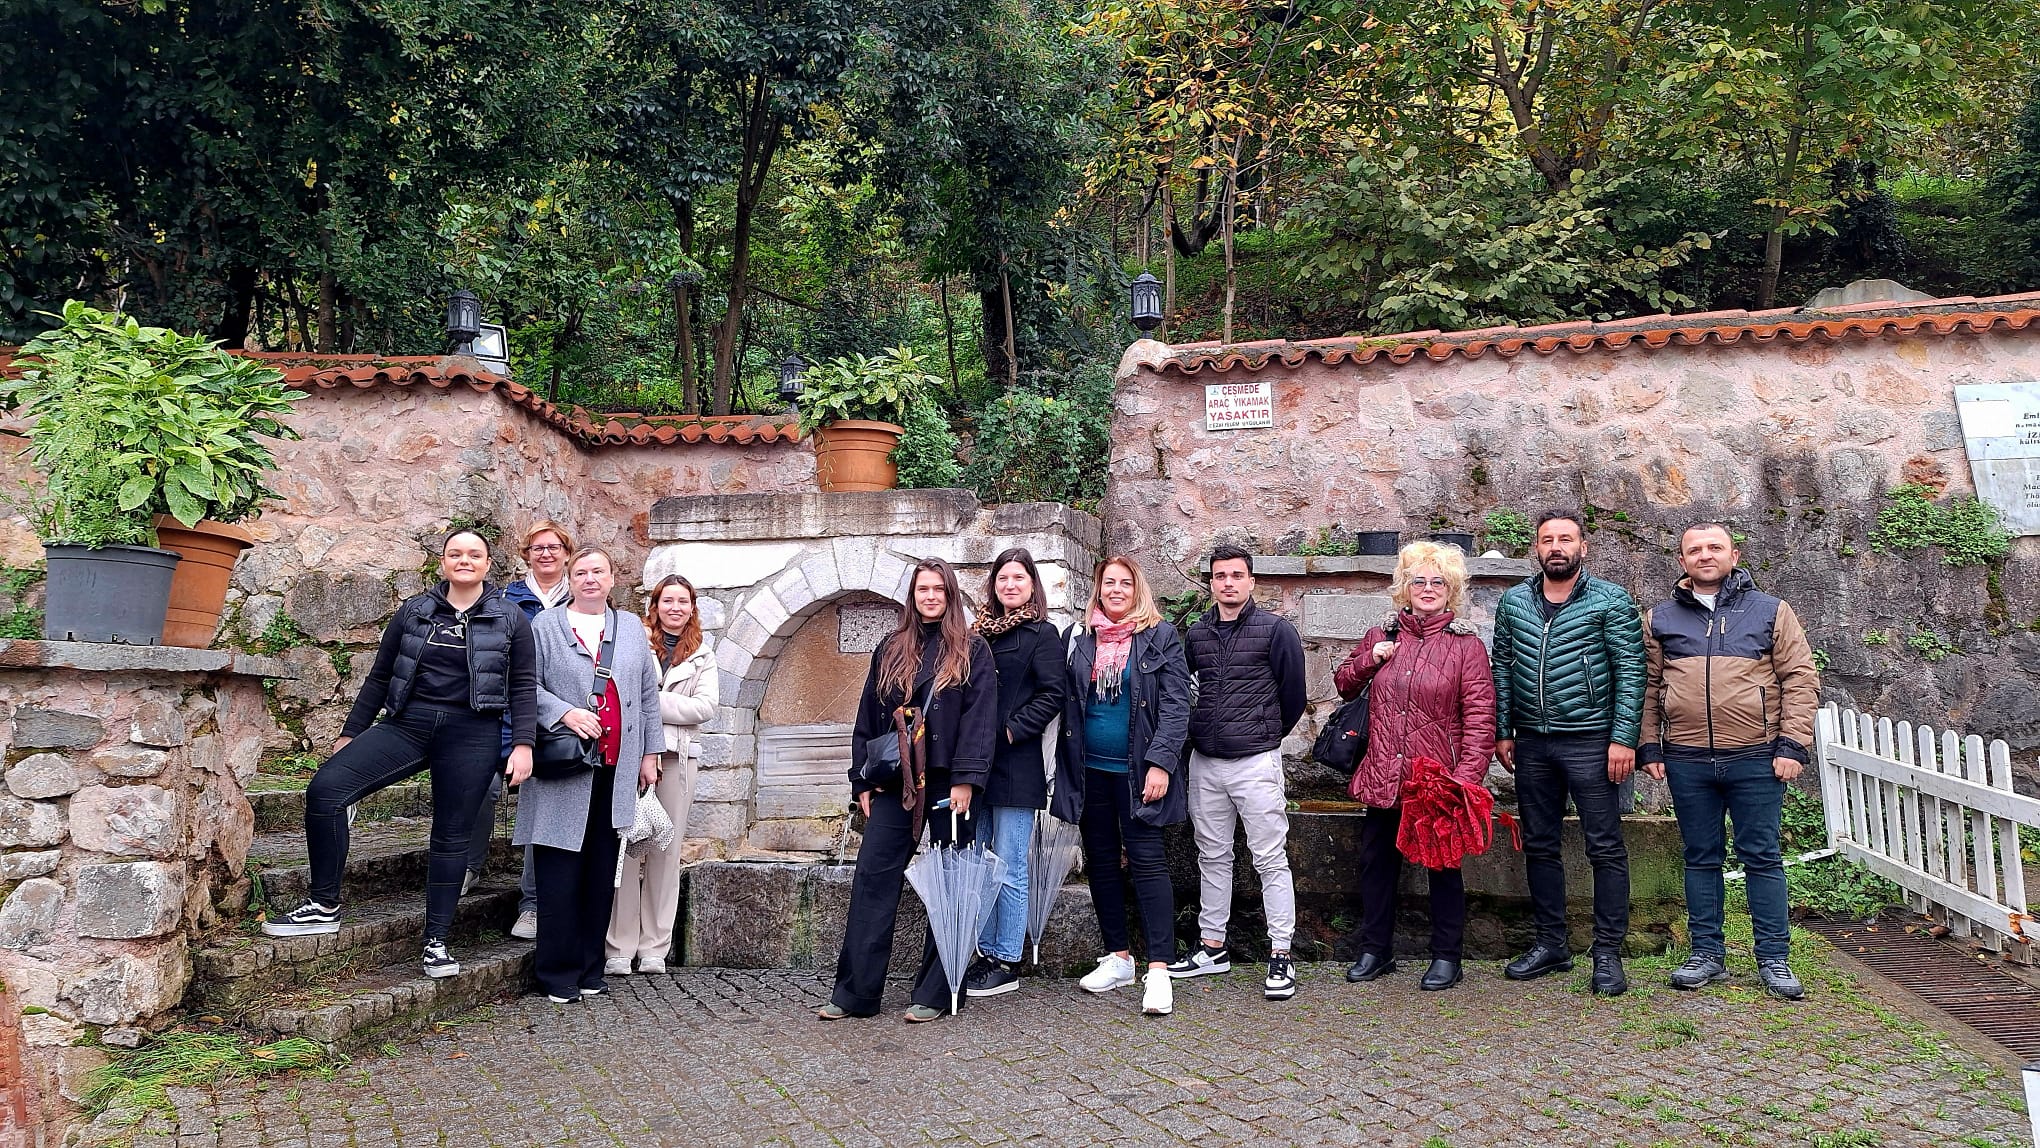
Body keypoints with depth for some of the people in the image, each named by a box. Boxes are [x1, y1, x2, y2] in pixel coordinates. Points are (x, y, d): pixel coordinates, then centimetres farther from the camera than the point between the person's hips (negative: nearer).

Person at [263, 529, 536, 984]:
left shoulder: (510, 619, 4)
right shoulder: (413, 612, 10)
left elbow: (524, 686, 3)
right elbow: (379, 677, 14)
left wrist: (523, 743, -7)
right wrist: (350, 733, 12)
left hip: (471, 736, -2)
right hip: (407, 726, 2)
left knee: (452, 835, 1)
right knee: (325, 788, -15)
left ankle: (437, 942, 14)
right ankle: (325, 907, -5)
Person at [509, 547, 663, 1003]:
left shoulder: (631, 629, 15)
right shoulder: (545, 626, 4)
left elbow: (647, 696, 15)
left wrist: (650, 753, 12)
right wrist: (565, 713, -17)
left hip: (615, 771, 4)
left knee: (602, 871, 8)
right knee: (560, 871, -3)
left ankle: (589, 967, 17)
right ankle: (557, 972, 6)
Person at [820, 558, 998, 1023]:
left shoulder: (972, 651, 3)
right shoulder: (890, 651, 14)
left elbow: (980, 719, -6)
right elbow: (867, 719, 14)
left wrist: (966, 780, -15)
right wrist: (863, 783, 7)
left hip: (948, 784, -3)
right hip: (893, 783, 3)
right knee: (872, 879, -3)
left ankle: (934, 994, 10)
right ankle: (855, 992, 1)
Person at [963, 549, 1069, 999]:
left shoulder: (1042, 634, -3)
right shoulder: (981, 633, 15)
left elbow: (1051, 694, -11)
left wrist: (1010, 731, -15)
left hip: (1016, 764, -7)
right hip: (977, 763, 7)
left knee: (1009, 869, -2)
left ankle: (1006, 964, 7)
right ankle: (986, 953, 22)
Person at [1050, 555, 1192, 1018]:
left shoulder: (1160, 636, -2)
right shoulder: (1079, 637, 9)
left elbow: (1176, 704, -7)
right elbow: (1066, 702, 12)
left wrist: (1161, 762, -16)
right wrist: (1066, 766, 6)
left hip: (1136, 770, -4)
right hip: (1089, 769, 5)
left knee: (1147, 860, -7)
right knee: (1101, 861, 10)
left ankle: (1159, 970, -6)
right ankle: (1117, 957, 22)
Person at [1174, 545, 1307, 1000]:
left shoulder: (1276, 630, -4)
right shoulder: (1195, 633, 9)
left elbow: (1293, 693, 1)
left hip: (1256, 762, -5)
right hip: (1204, 762, 5)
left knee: (1271, 859, -2)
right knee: (1212, 856, 12)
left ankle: (1280, 955, 3)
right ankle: (1213, 947, 22)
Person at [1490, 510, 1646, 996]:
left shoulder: (1611, 601, -3)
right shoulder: (1513, 601, 9)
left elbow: (1630, 671, -7)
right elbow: (1502, 668, 11)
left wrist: (1623, 738, -13)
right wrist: (1502, 732, 6)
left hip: (1591, 741, -4)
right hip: (1531, 744, 4)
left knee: (1606, 849, 0)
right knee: (1539, 846, 11)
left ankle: (1607, 954, 9)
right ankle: (1551, 944, 23)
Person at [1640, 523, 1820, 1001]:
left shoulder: (1770, 612, 5)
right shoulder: (1660, 618, 9)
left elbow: (1801, 679, 1)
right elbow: (1648, 687, 10)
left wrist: (1792, 745, -7)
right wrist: (1649, 747, 4)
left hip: (1757, 758, -2)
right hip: (1687, 761, 2)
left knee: (1762, 858, 3)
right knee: (1700, 858, 9)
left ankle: (1774, 960, 13)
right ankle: (1708, 954, 18)